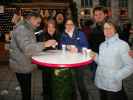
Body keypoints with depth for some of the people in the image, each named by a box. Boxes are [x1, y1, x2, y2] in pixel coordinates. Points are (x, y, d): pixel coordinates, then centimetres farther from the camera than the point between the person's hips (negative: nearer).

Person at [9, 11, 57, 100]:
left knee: (27, 91, 17)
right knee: (26, 92, -1)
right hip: (22, 66, -10)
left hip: (26, 65, 10)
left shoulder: (27, 29, 15)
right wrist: (44, 44, -30)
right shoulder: (21, 29, -19)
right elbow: (26, 48, -31)